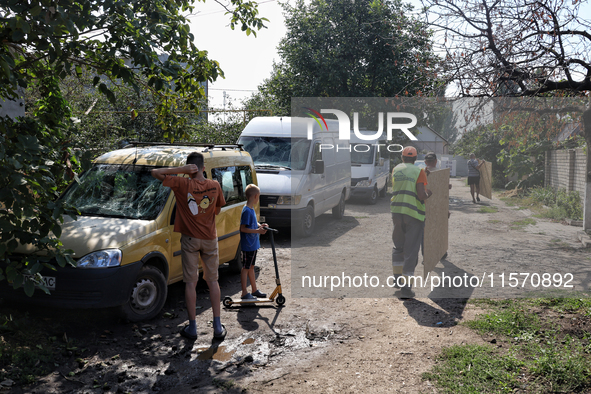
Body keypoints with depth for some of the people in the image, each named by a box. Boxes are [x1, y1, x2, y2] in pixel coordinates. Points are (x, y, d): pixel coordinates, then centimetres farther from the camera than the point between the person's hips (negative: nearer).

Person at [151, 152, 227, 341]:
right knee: (212, 281, 12)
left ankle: (192, 328, 13)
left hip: (190, 240, -2)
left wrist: (181, 169, -13)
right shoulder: (214, 186, -7)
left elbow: (155, 172, -12)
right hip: (210, 239, 2)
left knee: (190, 283, 7)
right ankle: (218, 327, 13)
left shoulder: (182, 184, -15)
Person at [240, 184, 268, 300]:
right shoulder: (247, 211, -20)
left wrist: (260, 226, 5)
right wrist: (257, 231, -24)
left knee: (251, 267, 17)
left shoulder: (252, 210, 10)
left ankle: (254, 290, 28)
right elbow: (243, 228, -23)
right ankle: (244, 293, 7)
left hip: (253, 244, 10)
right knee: (245, 268, -1)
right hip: (248, 245, -10)